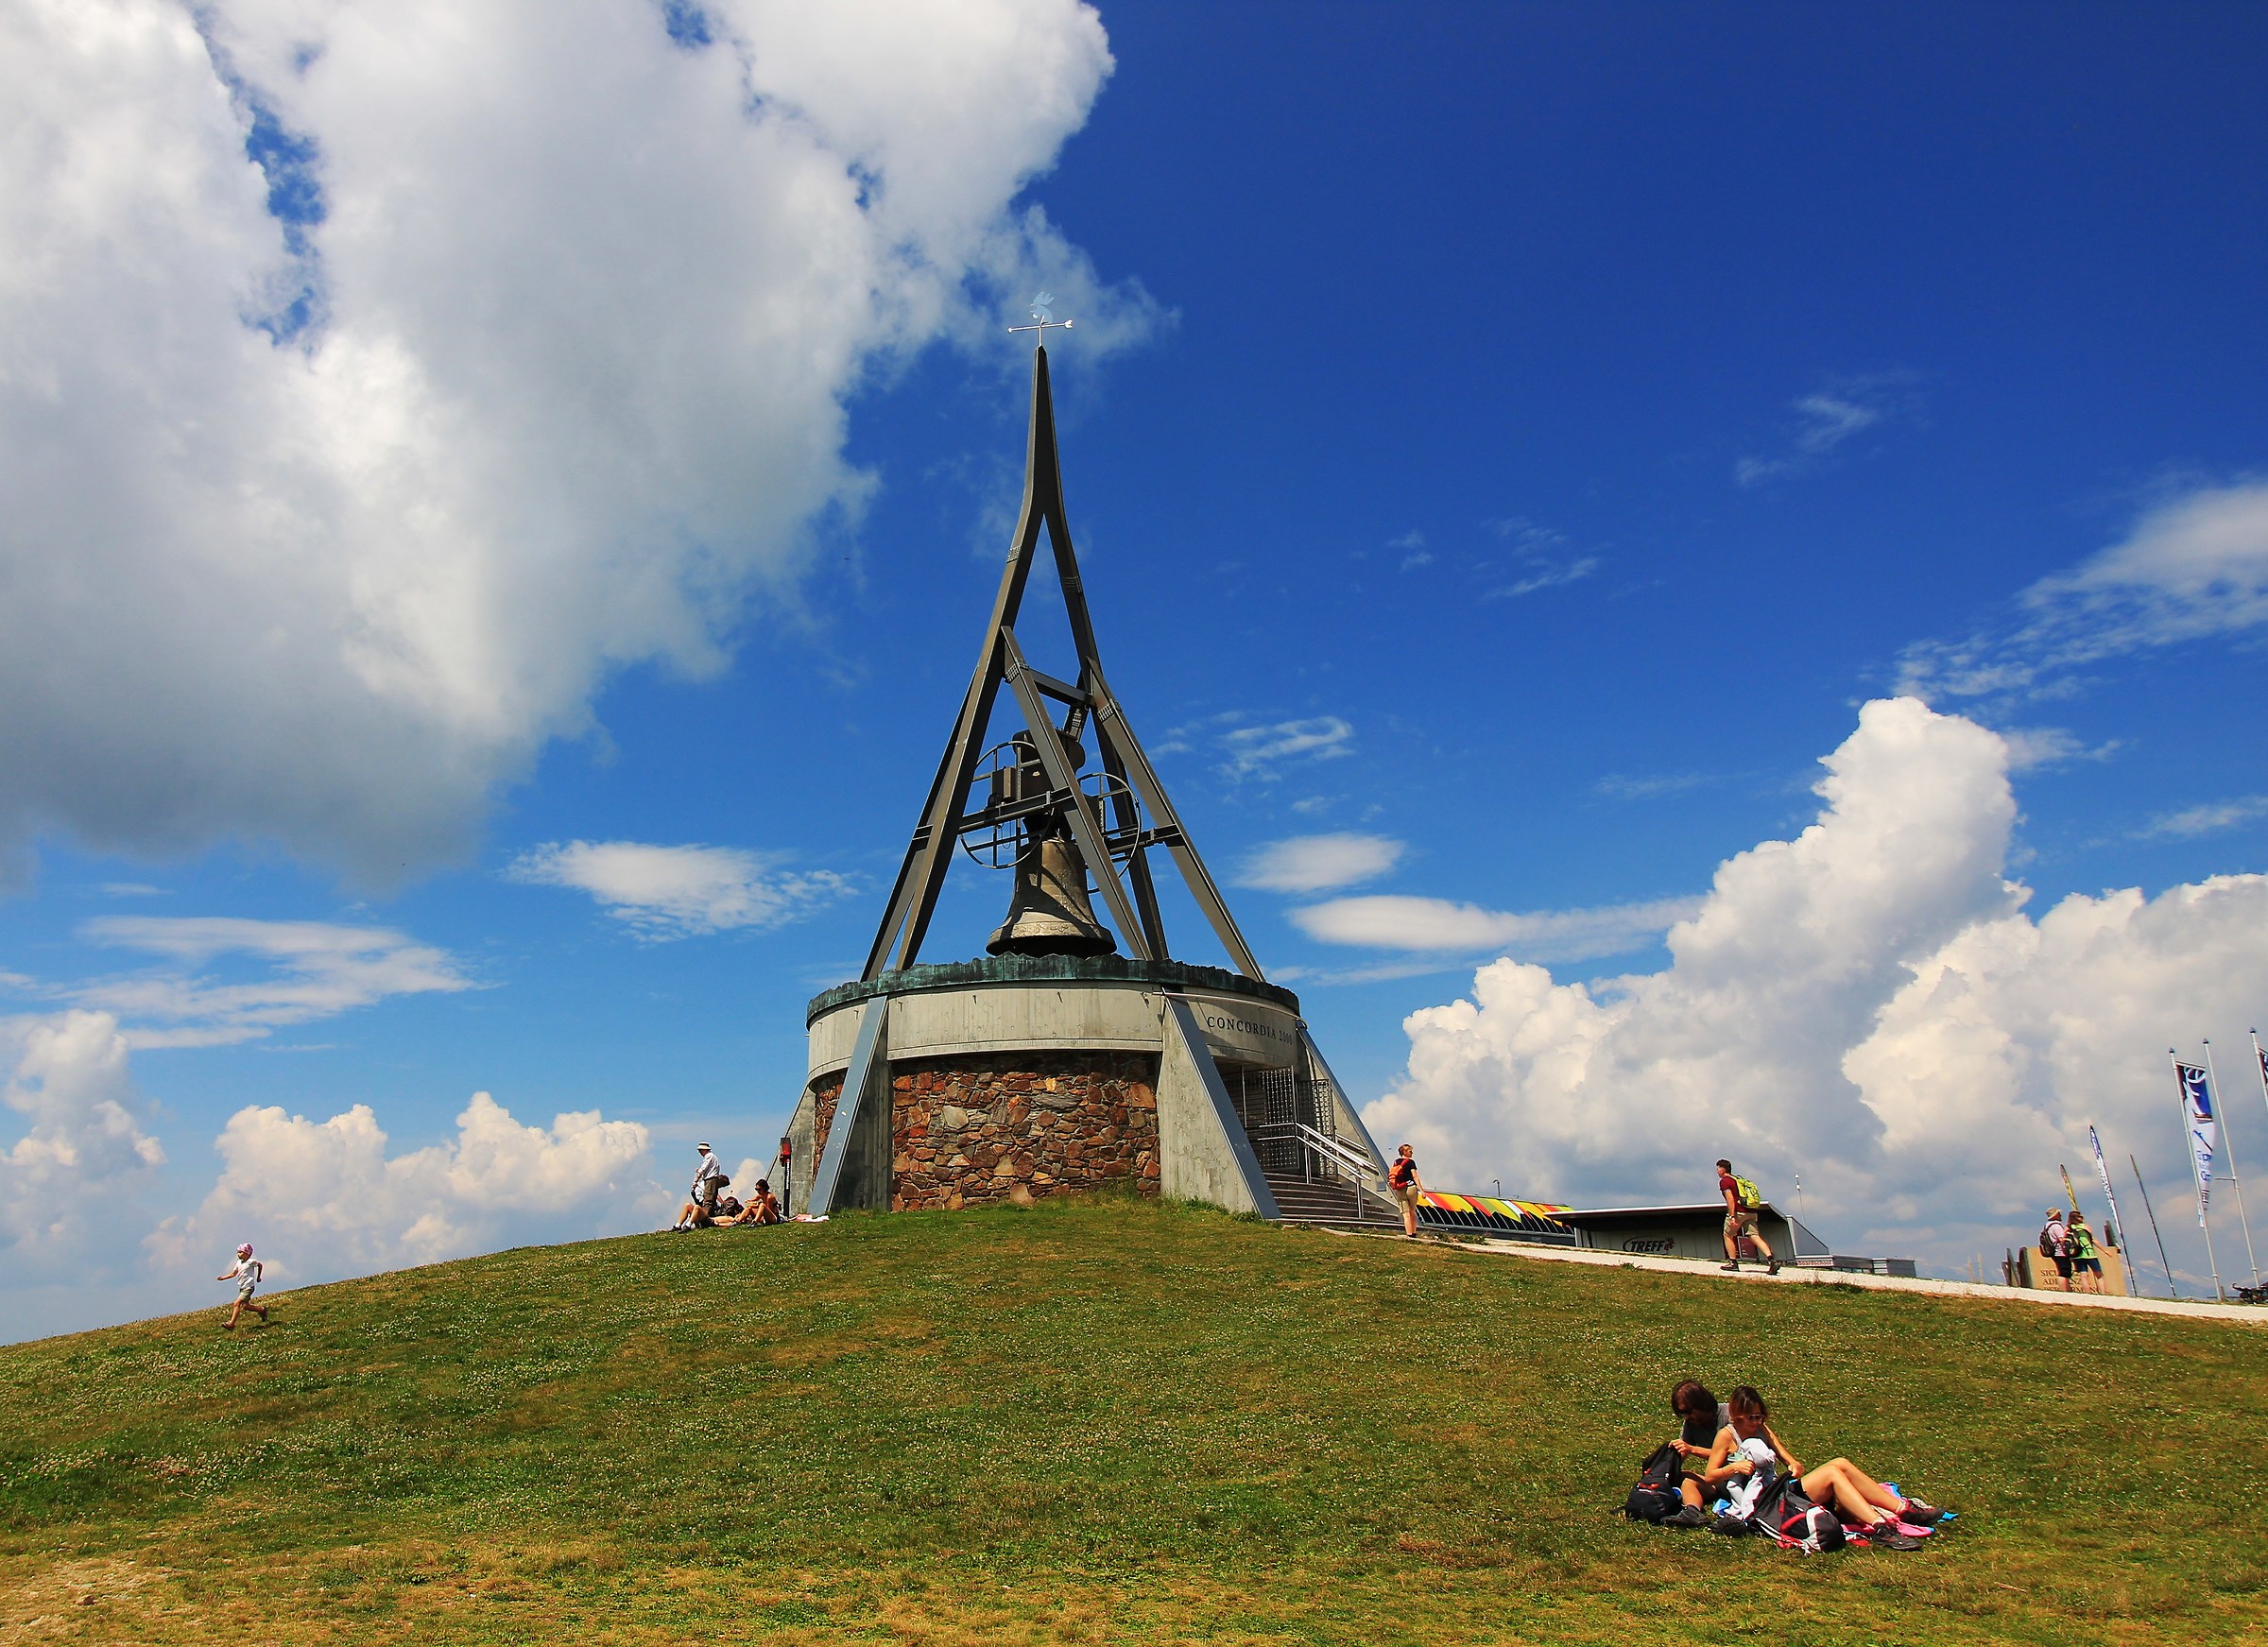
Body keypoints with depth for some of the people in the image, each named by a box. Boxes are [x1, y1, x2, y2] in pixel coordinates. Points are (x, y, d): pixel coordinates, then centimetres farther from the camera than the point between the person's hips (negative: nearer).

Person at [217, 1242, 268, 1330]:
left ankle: (231, 1324, -20)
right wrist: (222, 1278, -1)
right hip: (241, 1287, 8)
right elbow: (233, 1274, 12)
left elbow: (260, 1265, 5)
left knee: (237, 1303, -18)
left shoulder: (251, 1262, -11)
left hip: (248, 1287, -8)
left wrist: (258, 1277, 12)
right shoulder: (239, 1263, 8)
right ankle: (262, 1309, 34)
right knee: (245, 1305, 13)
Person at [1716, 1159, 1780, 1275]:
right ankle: (1771, 1259, -22)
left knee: (1728, 1235, 9)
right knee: (1755, 1236, -3)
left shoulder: (1724, 1181, -1)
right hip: (1751, 1212, 7)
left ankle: (1733, 1262, 4)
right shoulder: (1738, 1179, 25)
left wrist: (1732, 1216, -20)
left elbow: (1730, 1198, -14)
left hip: (1738, 1211, -7)